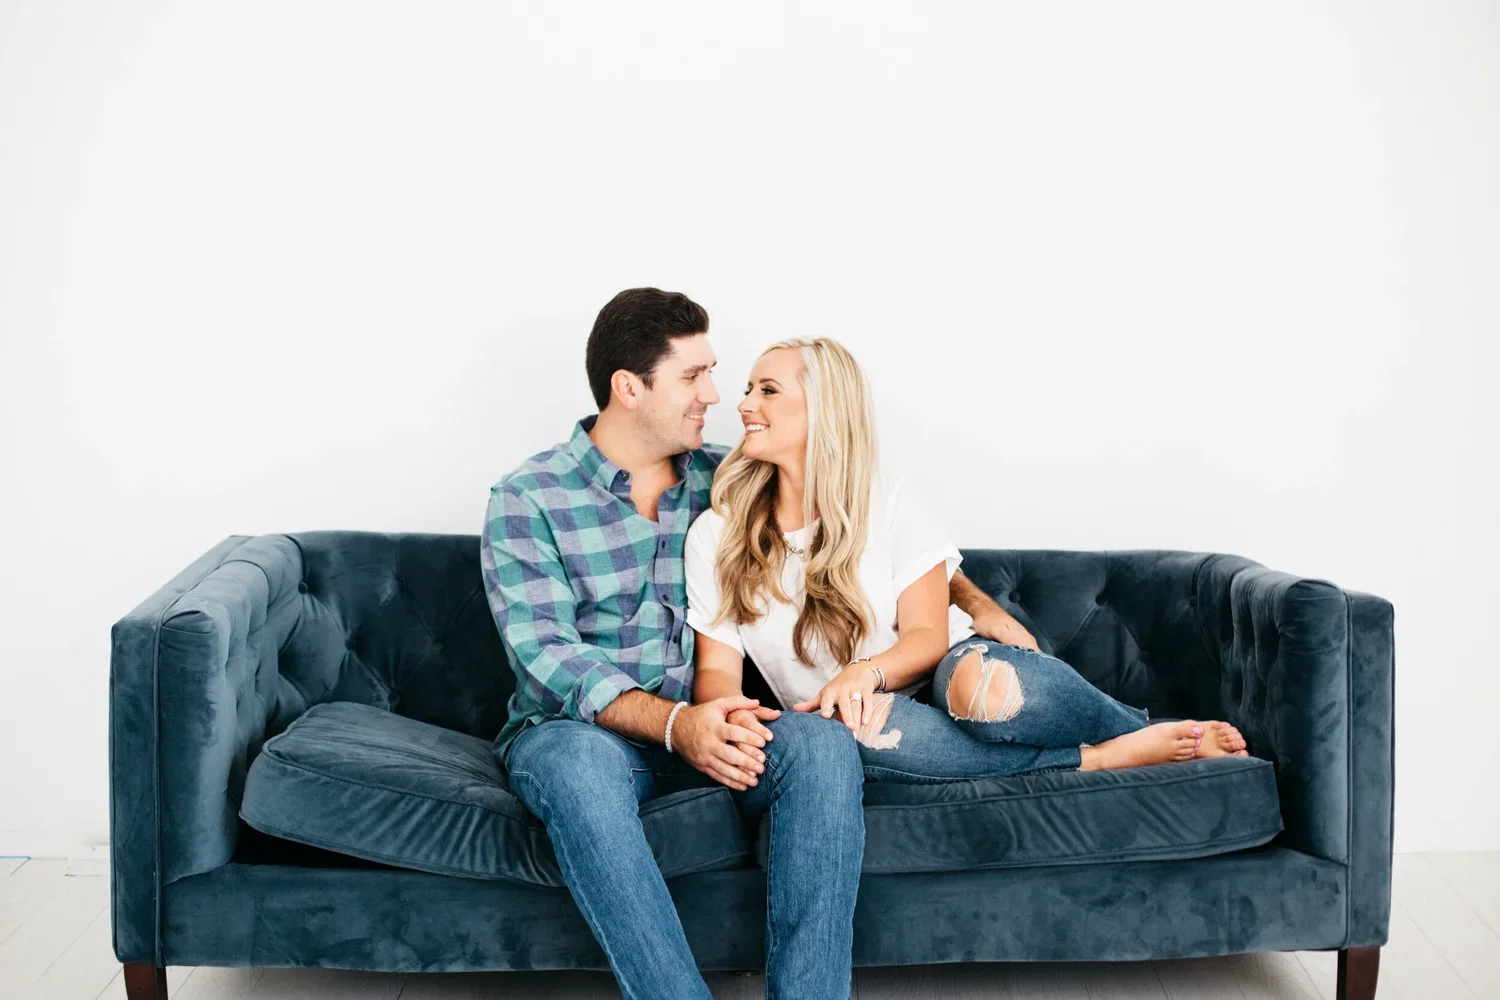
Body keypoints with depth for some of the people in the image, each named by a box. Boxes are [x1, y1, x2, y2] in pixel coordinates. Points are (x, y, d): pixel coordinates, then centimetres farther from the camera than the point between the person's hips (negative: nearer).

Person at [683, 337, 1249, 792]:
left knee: (982, 684, -40)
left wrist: (865, 671, -29)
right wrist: (725, 713, -27)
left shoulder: (891, 503, -3)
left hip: (946, 668, -1)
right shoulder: (714, 534, 0)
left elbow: (929, 636, -6)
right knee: (856, 728, -39)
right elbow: (716, 667, -1)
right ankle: (1097, 760, -24)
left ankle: (1154, 733, -13)